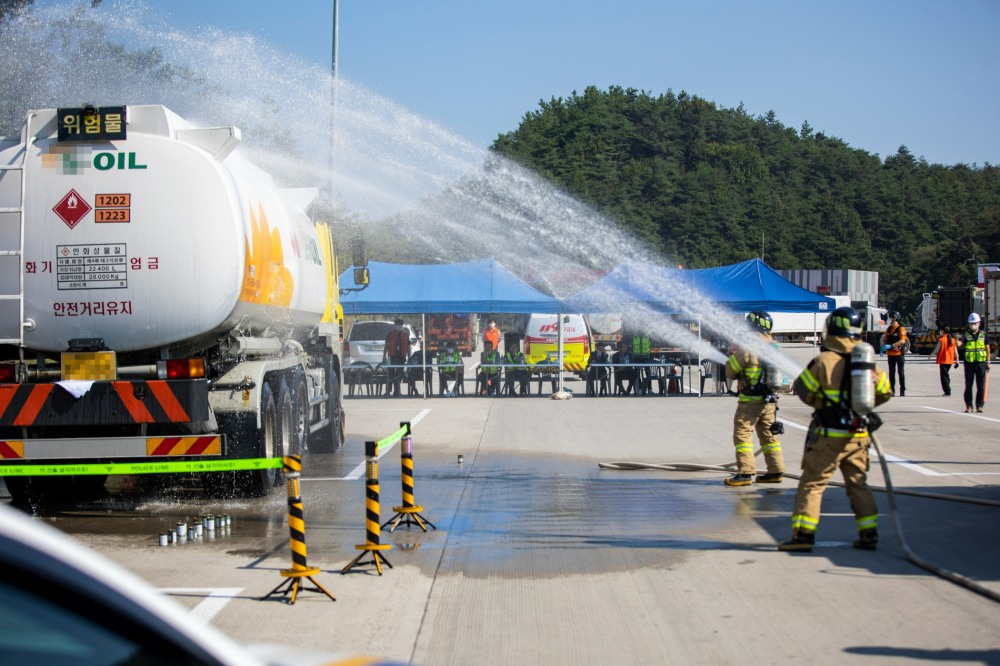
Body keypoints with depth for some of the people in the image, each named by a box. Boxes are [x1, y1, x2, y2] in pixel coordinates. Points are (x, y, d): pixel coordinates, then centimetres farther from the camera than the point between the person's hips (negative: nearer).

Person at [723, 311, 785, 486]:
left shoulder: (747, 348, -15)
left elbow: (730, 371, -9)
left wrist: (733, 354, 11)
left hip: (750, 400, -7)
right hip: (769, 399, 7)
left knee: (742, 434, -2)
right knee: (769, 434, 15)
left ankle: (745, 473, -7)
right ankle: (776, 471, 16)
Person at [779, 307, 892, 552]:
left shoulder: (825, 361, -12)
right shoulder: (869, 362, 4)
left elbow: (803, 391, -5)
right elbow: (885, 392, 15)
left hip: (829, 435, -5)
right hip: (859, 435, 5)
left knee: (811, 482, 1)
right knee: (858, 483, 17)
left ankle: (803, 534, -3)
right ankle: (869, 533, 15)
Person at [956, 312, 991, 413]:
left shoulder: (983, 334, 6)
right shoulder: (966, 334, 1)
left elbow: (987, 348, 10)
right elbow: (959, 343, -15)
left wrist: (988, 363, 7)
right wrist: (956, 339, -38)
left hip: (981, 363, 1)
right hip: (969, 363, -1)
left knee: (981, 386, 3)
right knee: (968, 385, 2)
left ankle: (979, 405, 11)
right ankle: (969, 406, 8)